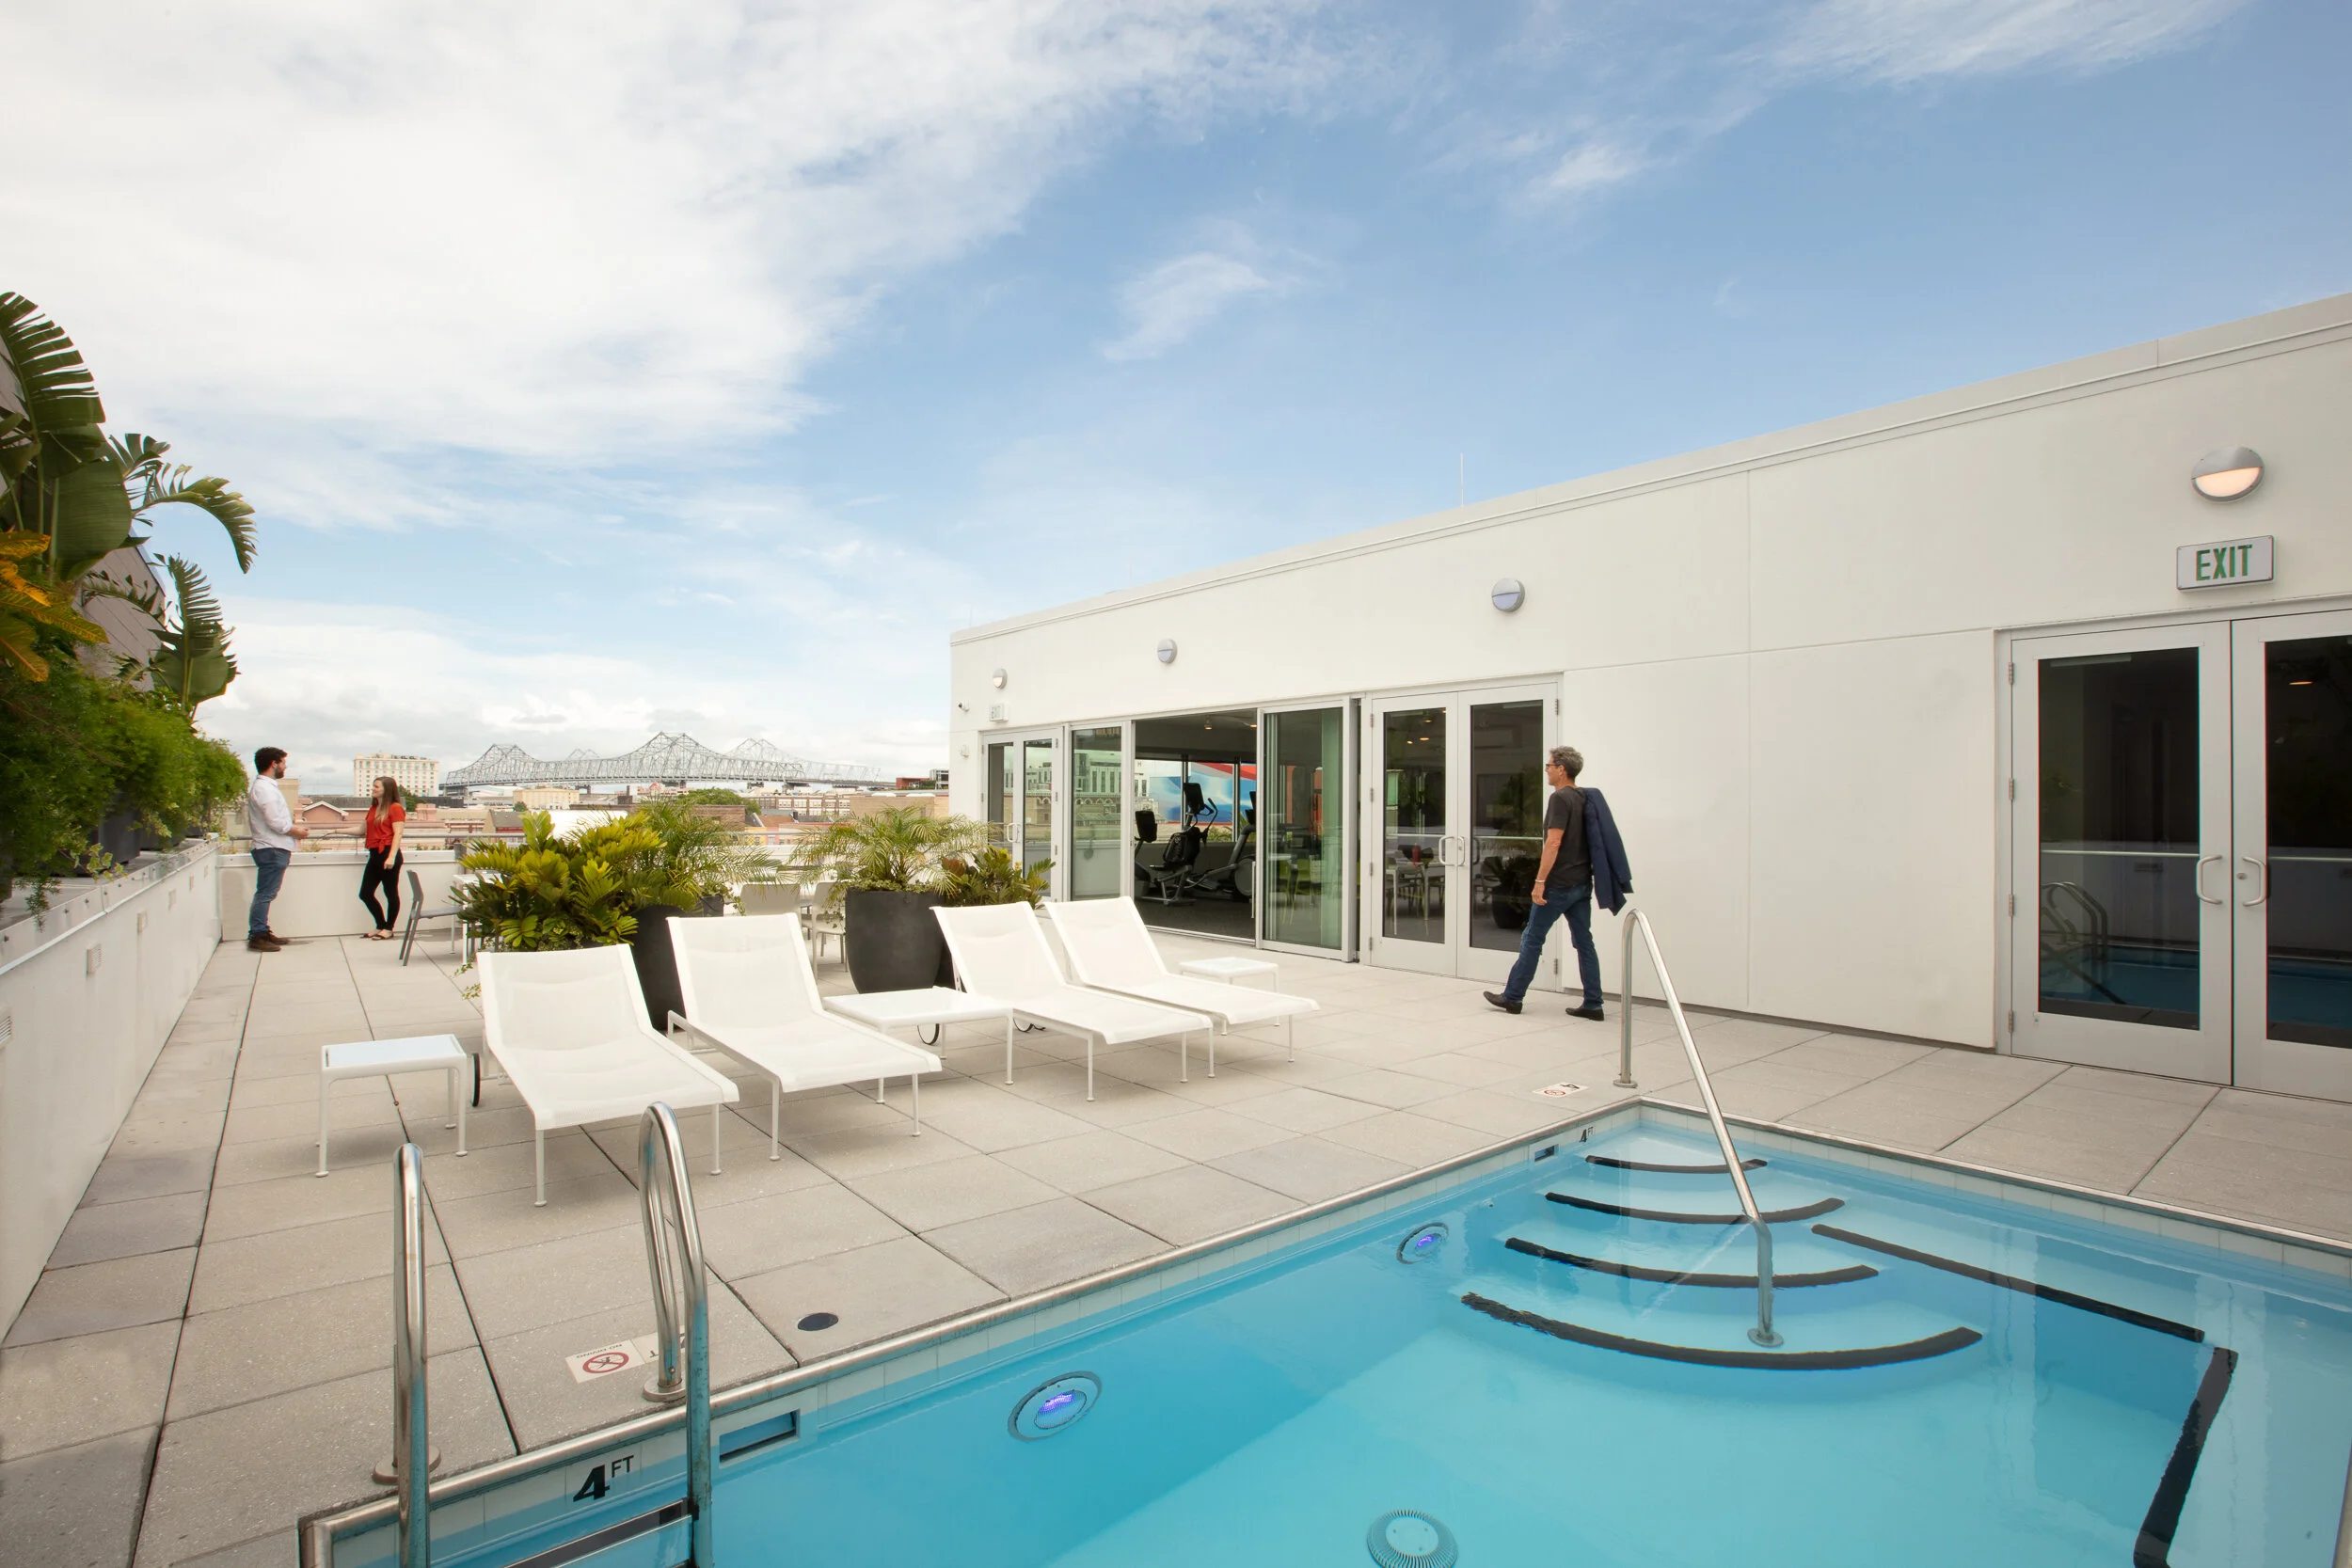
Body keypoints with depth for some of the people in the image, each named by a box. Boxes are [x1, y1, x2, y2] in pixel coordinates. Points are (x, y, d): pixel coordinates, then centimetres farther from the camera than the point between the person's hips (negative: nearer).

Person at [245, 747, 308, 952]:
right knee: (265, 893, -7)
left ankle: (262, 932, 20)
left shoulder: (266, 786, 17)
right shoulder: (264, 788, -15)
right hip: (272, 849, -11)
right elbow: (276, 823, -20)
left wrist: (292, 824, 12)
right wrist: (298, 832, -7)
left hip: (273, 849, 11)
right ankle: (257, 936, -4)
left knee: (266, 894, 14)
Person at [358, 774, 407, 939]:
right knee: (365, 893, 10)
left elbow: (398, 834, -13)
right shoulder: (373, 808, 18)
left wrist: (391, 857, -19)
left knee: (391, 893, 0)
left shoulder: (395, 808, -7)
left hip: (388, 853, -9)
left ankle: (388, 929, 9)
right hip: (375, 854, 9)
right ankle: (381, 926, 22)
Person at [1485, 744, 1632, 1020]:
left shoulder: (1561, 798, -15)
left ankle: (1512, 997, 9)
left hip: (1559, 884, -8)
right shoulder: (1586, 799, 12)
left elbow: (1553, 843, -21)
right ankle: (1593, 1005, 11)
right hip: (1583, 883, 8)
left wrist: (1540, 880, -20)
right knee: (1584, 941, 10)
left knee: (1532, 939, 1)